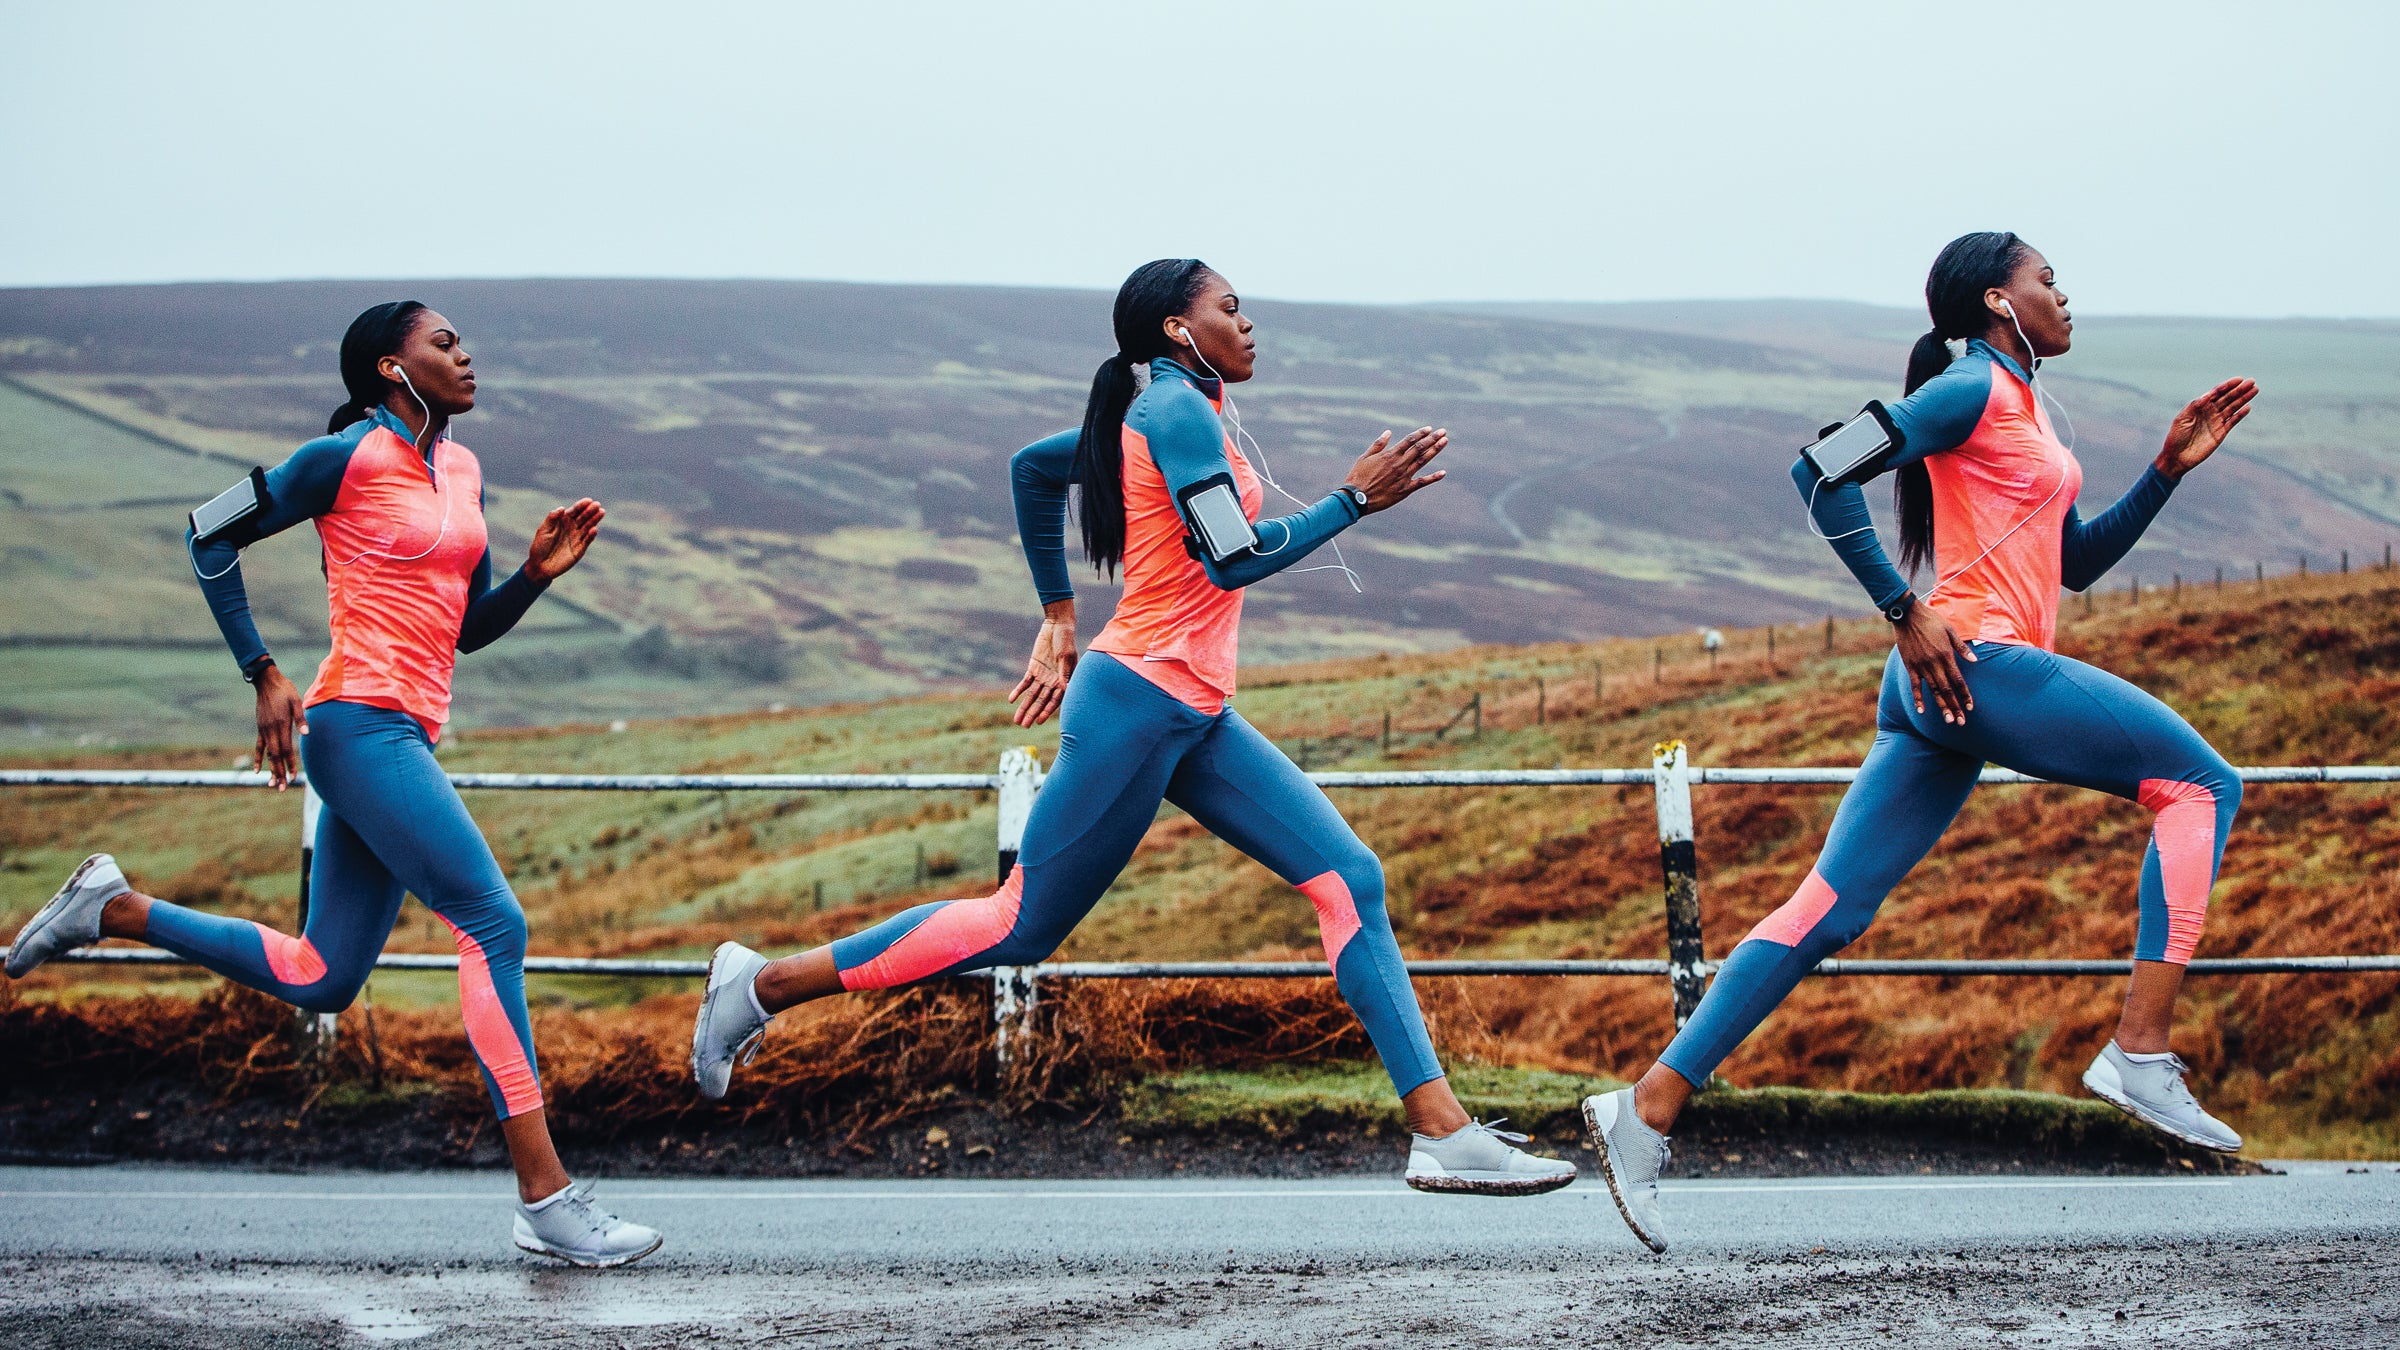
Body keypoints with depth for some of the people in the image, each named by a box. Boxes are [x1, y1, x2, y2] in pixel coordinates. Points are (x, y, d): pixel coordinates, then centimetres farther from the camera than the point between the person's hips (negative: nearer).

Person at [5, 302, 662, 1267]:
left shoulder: (462, 470, 16)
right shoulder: (348, 458, -7)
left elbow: (471, 628, 21)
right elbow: (214, 539, -1)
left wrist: (539, 570, 3)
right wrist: (264, 674, -6)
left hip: (407, 736, 9)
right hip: (363, 725, -9)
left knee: (319, 980, 10)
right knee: (492, 922, -16)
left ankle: (114, 909, 23)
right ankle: (545, 1196, -17)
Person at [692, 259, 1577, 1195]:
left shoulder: (1158, 412, 16)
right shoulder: (1179, 409, -12)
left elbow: (1032, 466, 28)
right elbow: (1236, 561, -19)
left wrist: (1060, 617, 30)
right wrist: (1353, 500, -12)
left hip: (1195, 722, 10)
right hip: (1138, 704, -10)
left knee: (1349, 880, -1)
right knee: (1023, 926, -1)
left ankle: (1443, 1132, -5)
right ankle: (762, 985, 11)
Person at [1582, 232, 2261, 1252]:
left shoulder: (2021, 408, 25)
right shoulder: (1973, 390, -5)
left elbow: (2077, 561, 29)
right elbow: (1823, 472, -15)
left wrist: (2169, 468, 19)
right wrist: (1905, 614, -16)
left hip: (1945, 701, 10)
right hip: (1974, 664, -10)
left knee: (1827, 913, 3)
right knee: (2198, 783, -3)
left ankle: (1648, 1108, -1)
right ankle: (2141, 1054, -10)